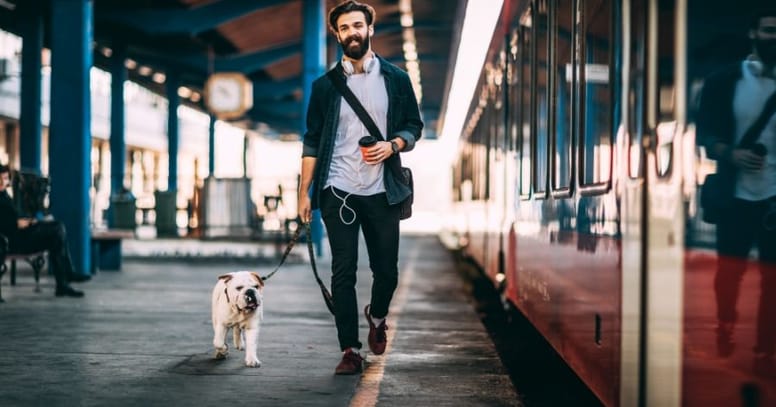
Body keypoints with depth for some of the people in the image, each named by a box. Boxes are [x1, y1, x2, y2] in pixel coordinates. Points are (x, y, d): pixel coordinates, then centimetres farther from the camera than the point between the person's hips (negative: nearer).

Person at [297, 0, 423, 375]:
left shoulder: (396, 79, 6)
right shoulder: (326, 85, 6)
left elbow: (414, 126, 9)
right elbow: (312, 142, 6)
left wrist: (393, 145, -13)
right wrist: (304, 192, 0)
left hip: (381, 192, 0)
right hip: (338, 192, 0)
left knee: (386, 270, 6)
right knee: (343, 272, -1)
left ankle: (376, 316, 37)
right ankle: (350, 351, 4)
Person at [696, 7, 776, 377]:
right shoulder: (724, 82, -1)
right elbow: (704, 133, 0)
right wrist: (731, 154, -19)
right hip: (736, 193, 0)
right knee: (728, 270, 9)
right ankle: (724, 334, 33)